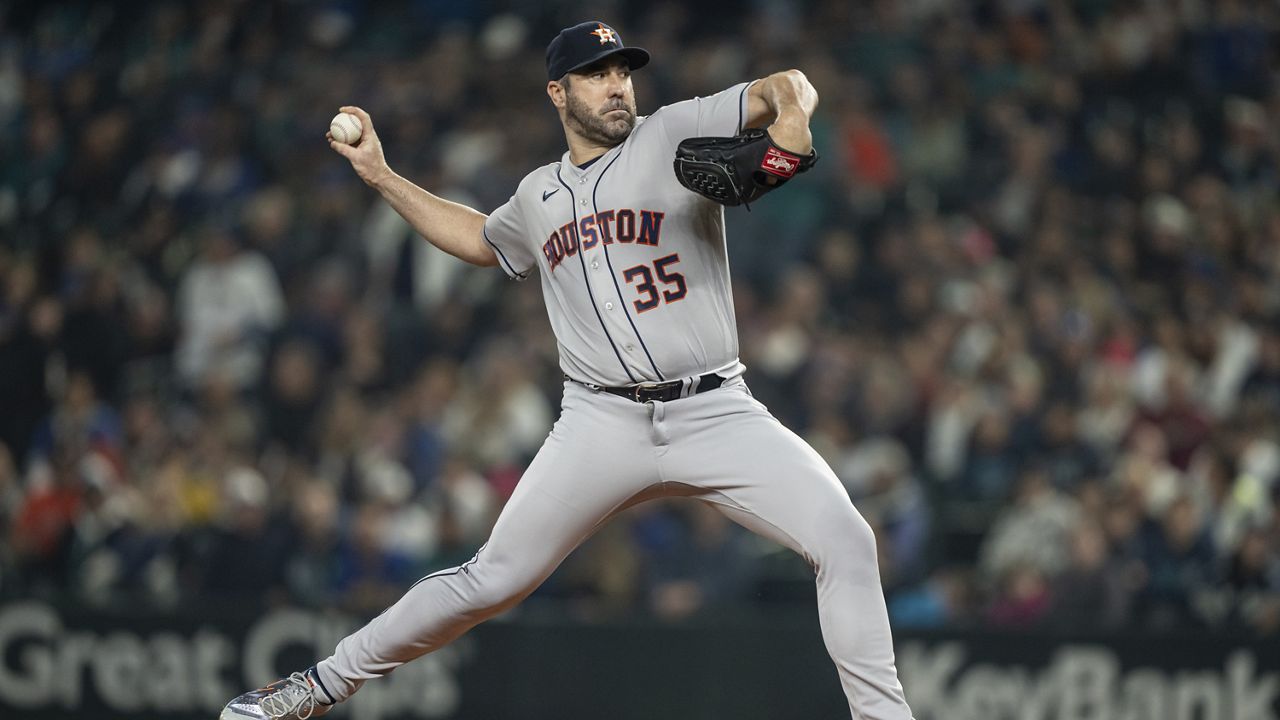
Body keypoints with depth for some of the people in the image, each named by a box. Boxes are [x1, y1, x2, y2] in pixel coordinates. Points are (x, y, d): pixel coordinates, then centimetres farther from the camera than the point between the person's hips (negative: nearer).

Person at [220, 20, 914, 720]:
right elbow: (479, 239, 38)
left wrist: (789, 116, -28)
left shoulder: (674, 136, 3)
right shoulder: (538, 197, 16)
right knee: (494, 578, -4)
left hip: (715, 415, -1)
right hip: (604, 423, 2)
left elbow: (787, 87, -5)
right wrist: (382, 176, 34)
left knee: (844, 540, -19)